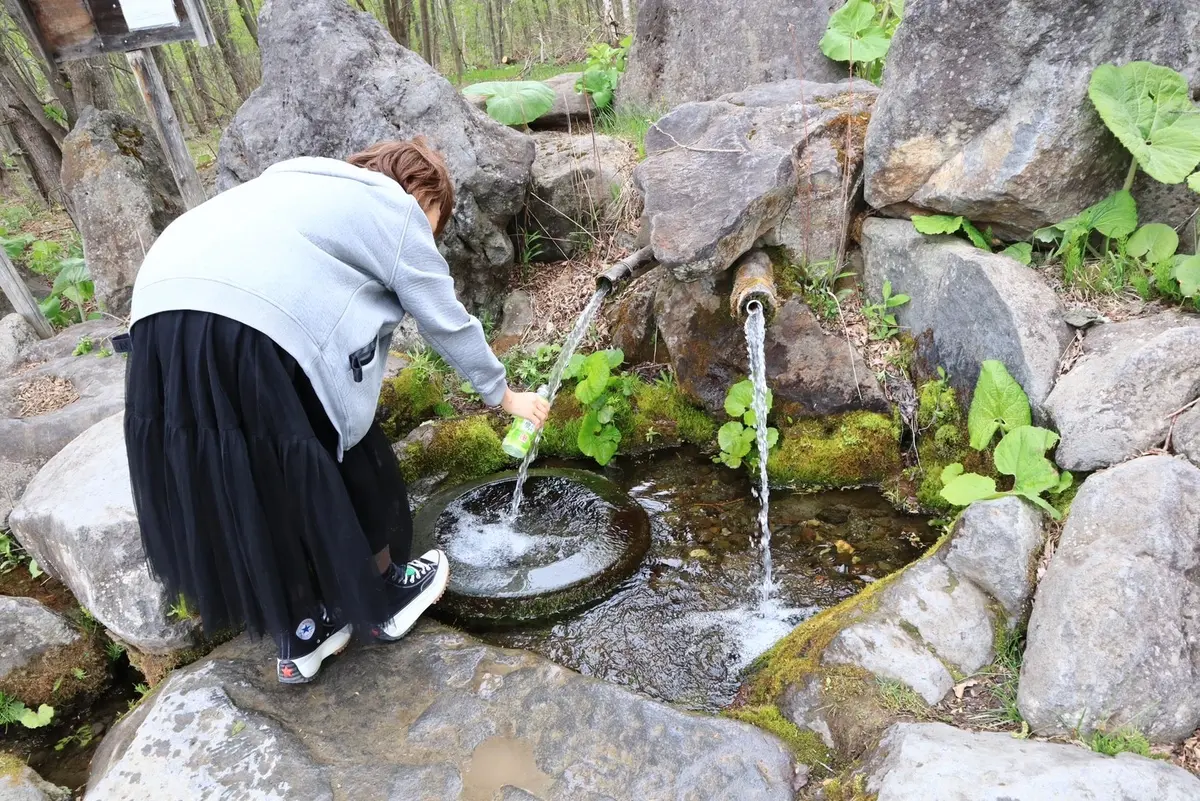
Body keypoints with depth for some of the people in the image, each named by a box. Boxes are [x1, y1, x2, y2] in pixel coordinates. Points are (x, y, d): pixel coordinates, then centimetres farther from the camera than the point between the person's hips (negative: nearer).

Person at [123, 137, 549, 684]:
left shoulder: (311, 185, 34)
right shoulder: (396, 210, 12)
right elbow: (447, 322, 14)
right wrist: (503, 395, 26)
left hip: (161, 319, 9)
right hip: (253, 329, -8)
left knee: (239, 488, 18)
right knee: (344, 465, 13)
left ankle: (300, 637, 33)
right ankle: (386, 600, 33)